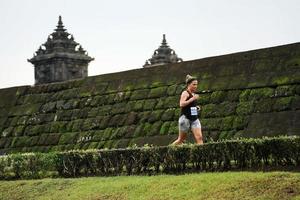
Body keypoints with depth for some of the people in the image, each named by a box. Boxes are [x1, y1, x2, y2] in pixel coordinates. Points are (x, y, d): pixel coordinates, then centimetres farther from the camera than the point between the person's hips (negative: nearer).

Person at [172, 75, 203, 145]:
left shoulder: (193, 94, 16)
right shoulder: (185, 93, -8)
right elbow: (181, 104, -23)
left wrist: (196, 108, 11)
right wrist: (192, 99, -24)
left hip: (194, 119, 7)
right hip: (185, 118, -7)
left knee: (199, 137, -11)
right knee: (181, 139, 4)